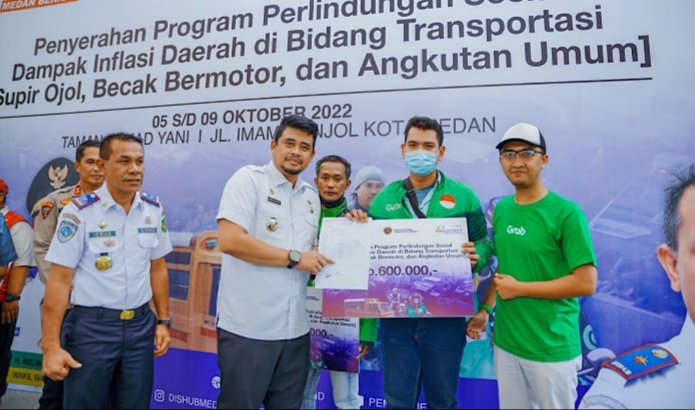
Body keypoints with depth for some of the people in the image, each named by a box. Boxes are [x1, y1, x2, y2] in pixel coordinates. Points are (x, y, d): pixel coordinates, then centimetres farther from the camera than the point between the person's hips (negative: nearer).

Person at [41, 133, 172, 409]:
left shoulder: (154, 209, 1)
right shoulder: (79, 212, -11)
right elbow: (59, 280, -10)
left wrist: (163, 320, 8)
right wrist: (51, 345, -11)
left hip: (140, 325, 4)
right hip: (91, 326, -3)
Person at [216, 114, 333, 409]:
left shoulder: (312, 197, 12)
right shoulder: (248, 179, -7)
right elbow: (229, 240, -20)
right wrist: (294, 257, -16)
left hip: (295, 330, 6)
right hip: (247, 328, -6)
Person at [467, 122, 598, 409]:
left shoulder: (566, 213, -14)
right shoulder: (501, 208, 4)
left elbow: (586, 283, -17)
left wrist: (519, 288, -16)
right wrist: (485, 308, 3)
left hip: (552, 348, -5)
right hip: (505, 342, 5)